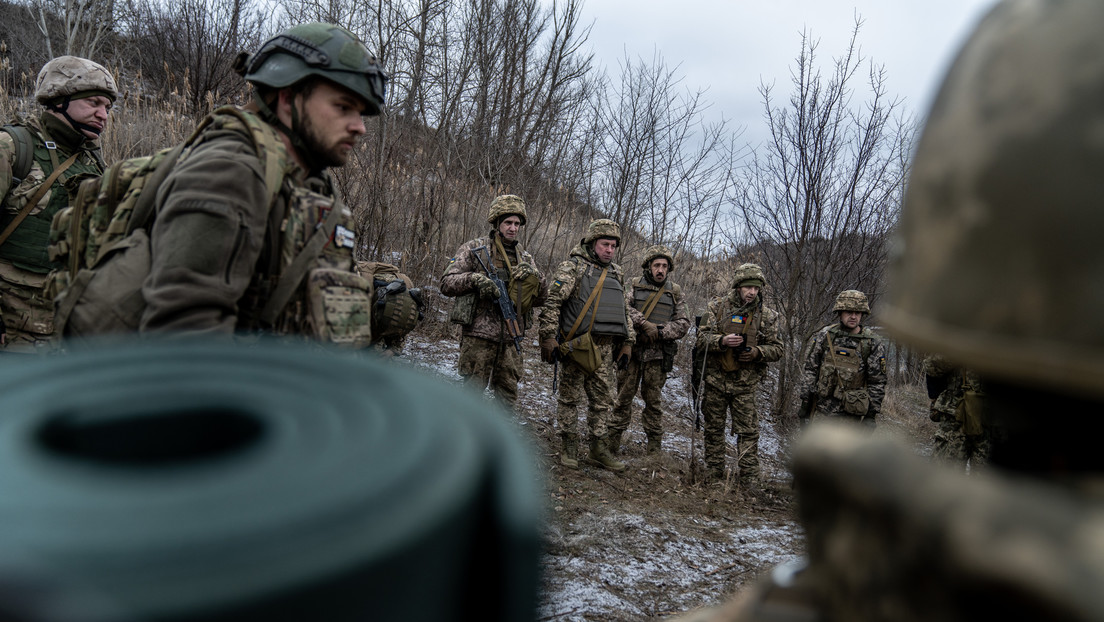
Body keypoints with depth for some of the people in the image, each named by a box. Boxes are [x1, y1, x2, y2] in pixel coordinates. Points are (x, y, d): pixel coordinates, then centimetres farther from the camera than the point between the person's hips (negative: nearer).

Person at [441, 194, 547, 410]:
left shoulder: (525, 258, 13)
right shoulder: (474, 249, 0)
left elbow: (541, 298, 12)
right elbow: (447, 284, -5)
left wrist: (535, 277, -8)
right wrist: (475, 279, -22)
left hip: (510, 341, 5)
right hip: (478, 337, -5)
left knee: (508, 397, 12)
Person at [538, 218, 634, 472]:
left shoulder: (616, 275, 18)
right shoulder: (572, 267, -3)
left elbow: (624, 312, 23)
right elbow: (552, 303, -9)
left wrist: (628, 342, 15)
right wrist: (549, 337, -16)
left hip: (605, 348, 6)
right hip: (577, 345, -6)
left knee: (603, 400, 9)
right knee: (570, 398, 3)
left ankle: (598, 448, 19)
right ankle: (569, 446, 14)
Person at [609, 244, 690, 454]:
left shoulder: (675, 293, 10)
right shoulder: (635, 286, 6)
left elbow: (683, 324, 4)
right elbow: (623, 306, -10)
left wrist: (660, 332, -11)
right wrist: (645, 324, -20)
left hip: (658, 355, 1)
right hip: (632, 350, -1)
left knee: (654, 401, 7)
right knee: (623, 397, 3)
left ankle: (654, 450, 15)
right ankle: (612, 445, 11)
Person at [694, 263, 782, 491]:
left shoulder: (767, 315, 1)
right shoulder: (717, 306, -1)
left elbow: (776, 349, 4)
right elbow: (701, 338, -4)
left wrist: (757, 352, -16)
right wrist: (722, 341, -24)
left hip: (746, 384, 0)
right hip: (716, 380, 1)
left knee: (748, 433, -1)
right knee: (713, 429, 11)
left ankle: (749, 482, 7)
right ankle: (714, 477, 25)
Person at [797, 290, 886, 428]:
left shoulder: (873, 343, -2)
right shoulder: (824, 336, 0)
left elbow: (877, 382, 0)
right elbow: (810, 370, 4)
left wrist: (871, 416, -4)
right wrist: (805, 404, 0)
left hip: (852, 415, -1)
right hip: (822, 410, 1)